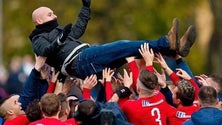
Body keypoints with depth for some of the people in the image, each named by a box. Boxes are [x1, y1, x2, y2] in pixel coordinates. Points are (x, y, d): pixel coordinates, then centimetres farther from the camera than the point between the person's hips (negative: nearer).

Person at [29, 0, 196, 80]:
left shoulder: (56, 30, 33)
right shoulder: (39, 40, 6)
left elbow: (77, 30, 42)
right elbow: (46, 51, -16)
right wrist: (60, 40, -33)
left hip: (88, 59, 9)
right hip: (80, 61, -9)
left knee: (125, 48, -8)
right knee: (122, 46, -23)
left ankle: (174, 47, -20)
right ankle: (167, 43, -31)